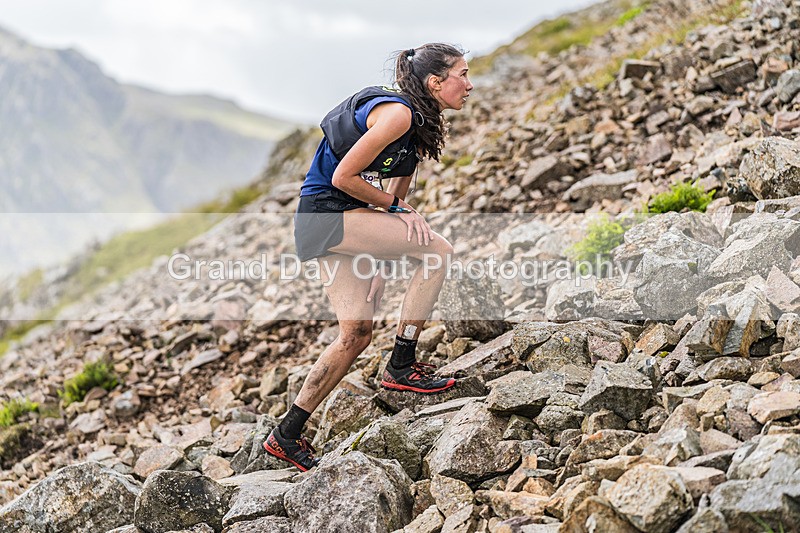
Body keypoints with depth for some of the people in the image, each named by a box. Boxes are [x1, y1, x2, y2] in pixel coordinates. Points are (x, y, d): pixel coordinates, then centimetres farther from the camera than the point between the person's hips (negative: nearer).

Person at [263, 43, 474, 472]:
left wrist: (382, 263, 11)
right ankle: (401, 367, -6)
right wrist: (394, 207, -8)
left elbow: (396, 193, 16)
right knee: (437, 250, -13)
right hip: (326, 215, -10)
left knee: (357, 334, 6)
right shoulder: (397, 112, -16)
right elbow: (343, 177, -19)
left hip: (336, 225, 10)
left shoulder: (418, 123, 14)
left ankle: (287, 435, 12)